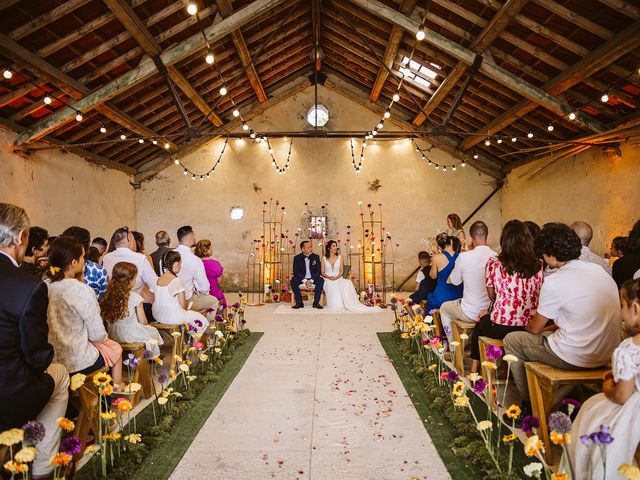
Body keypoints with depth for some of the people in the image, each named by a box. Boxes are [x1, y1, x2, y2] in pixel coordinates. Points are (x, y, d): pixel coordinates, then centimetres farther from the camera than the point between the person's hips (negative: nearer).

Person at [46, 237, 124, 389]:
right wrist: (105, 338, 5)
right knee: (116, 348, 22)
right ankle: (117, 387, 42)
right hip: (76, 364, -6)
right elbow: (98, 335, -16)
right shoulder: (82, 290, -24)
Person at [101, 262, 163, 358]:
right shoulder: (135, 298, -21)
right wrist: (146, 322, 10)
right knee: (153, 331, 25)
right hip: (132, 336, -5)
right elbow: (143, 321, -12)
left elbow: (105, 318, 1)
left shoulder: (107, 296, -9)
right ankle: (153, 356, 35)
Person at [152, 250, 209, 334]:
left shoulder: (159, 280, 1)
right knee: (202, 320, 10)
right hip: (173, 317, -8)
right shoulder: (177, 281, -18)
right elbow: (183, 305, -17)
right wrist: (186, 308, 5)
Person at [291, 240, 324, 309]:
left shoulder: (316, 257, -1)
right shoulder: (297, 258, -4)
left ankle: (316, 302, -18)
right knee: (293, 280, -29)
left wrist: (311, 280, -23)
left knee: (321, 280, -28)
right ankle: (299, 302, -18)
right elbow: (296, 272, -12)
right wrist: (305, 281, -26)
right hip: (302, 279, -1)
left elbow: (318, 271, -7)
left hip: (313, 279, 1)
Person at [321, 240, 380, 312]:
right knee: (331, 286, -39)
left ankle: (351, 305, -34)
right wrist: (329, 277, -16)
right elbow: (322, 272, 5)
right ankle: (335, 304, -24)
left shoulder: (339, 257, 11)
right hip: (328, 280, -1)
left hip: (338, 279, 1)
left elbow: (341, 271, 6)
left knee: (347, 284, -34)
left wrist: (336, 277, -15)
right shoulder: (324, 258, 8)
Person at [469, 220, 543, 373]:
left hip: (500, 328, -3)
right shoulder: (538, 265, -4)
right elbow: (539, 295, 6)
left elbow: (491, 295, 2)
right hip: (529, 327, 3)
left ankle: (474, 370, 40)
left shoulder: (494, 263, -10)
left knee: (479, 324, 30)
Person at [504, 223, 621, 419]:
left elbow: (535, 328, -4)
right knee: (546, 335, 31)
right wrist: (554, 327, 21)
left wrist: (529, 326, 18)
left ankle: (528, 403, 22)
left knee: (511, 340, 10)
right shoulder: (599, 269, 4)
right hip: (608, 355, 8)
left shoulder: (554, 283, -18)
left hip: (577, 358, -8)